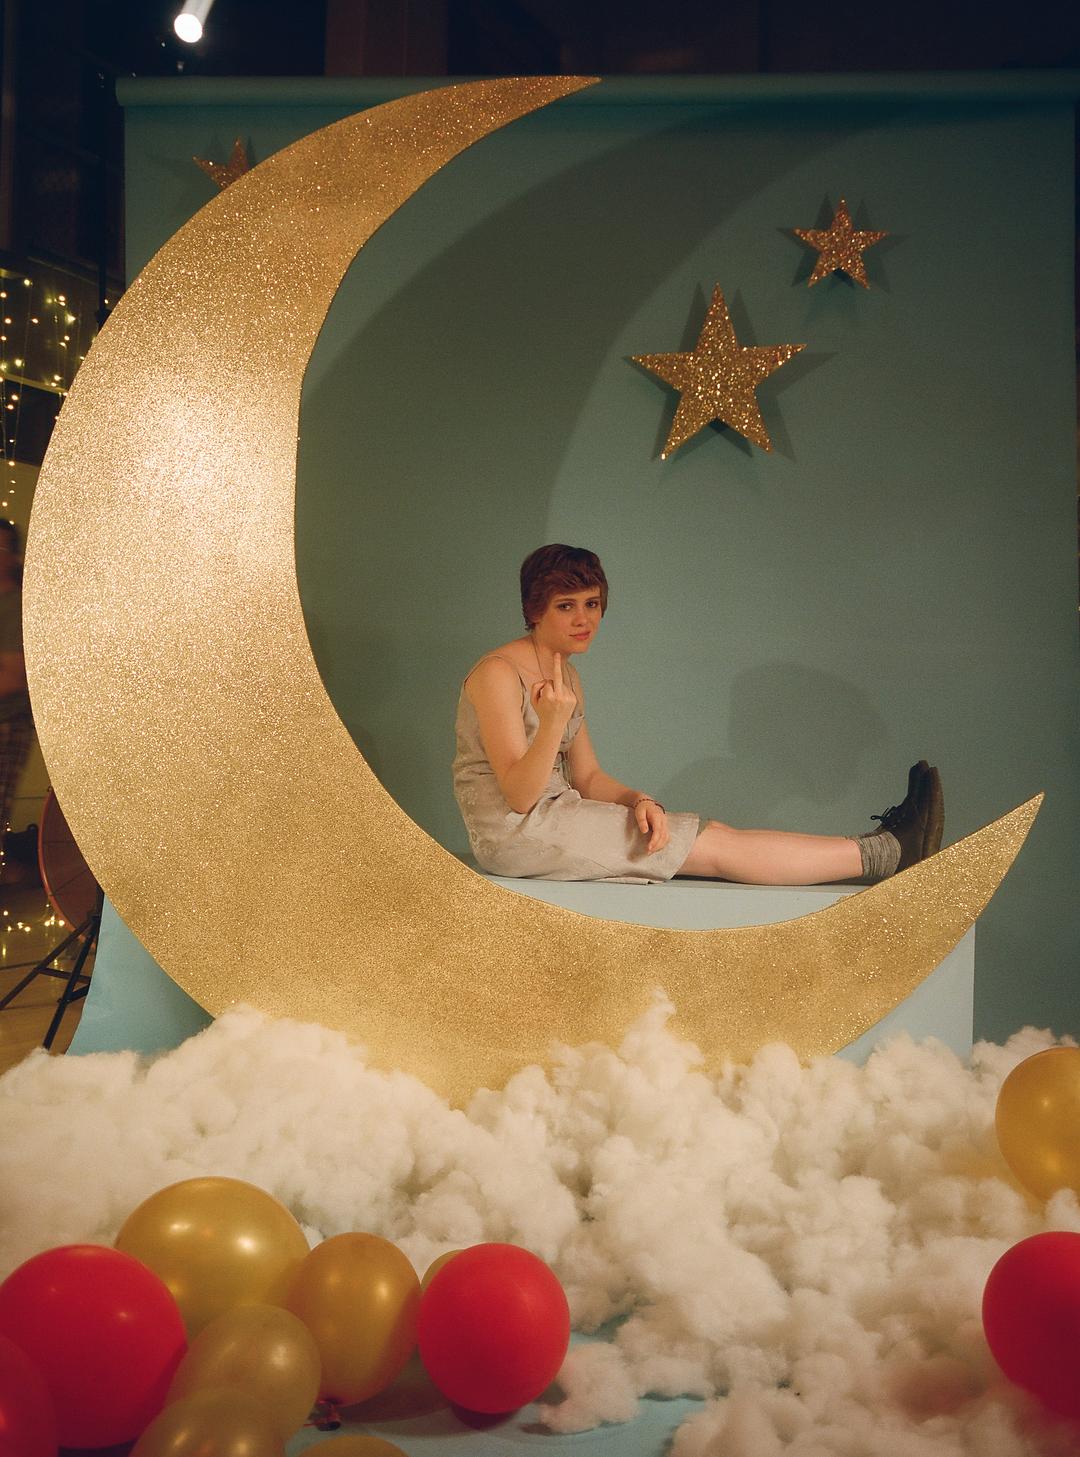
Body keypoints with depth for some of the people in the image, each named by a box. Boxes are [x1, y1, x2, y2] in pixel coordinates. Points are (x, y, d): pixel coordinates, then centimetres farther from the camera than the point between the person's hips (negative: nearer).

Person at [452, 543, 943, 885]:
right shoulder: (498, 674, -14)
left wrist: (639, 802, -11)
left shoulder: (565, 675, 13)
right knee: (716, 847, -14)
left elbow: (588, 778, 10)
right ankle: (884, 852, -13)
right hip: (513, 831, -8)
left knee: (712, 833, -9)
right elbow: (519, 795, -19)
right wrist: (553, 724, -35)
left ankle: (876, 846, -14)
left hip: (552, 813, 8)